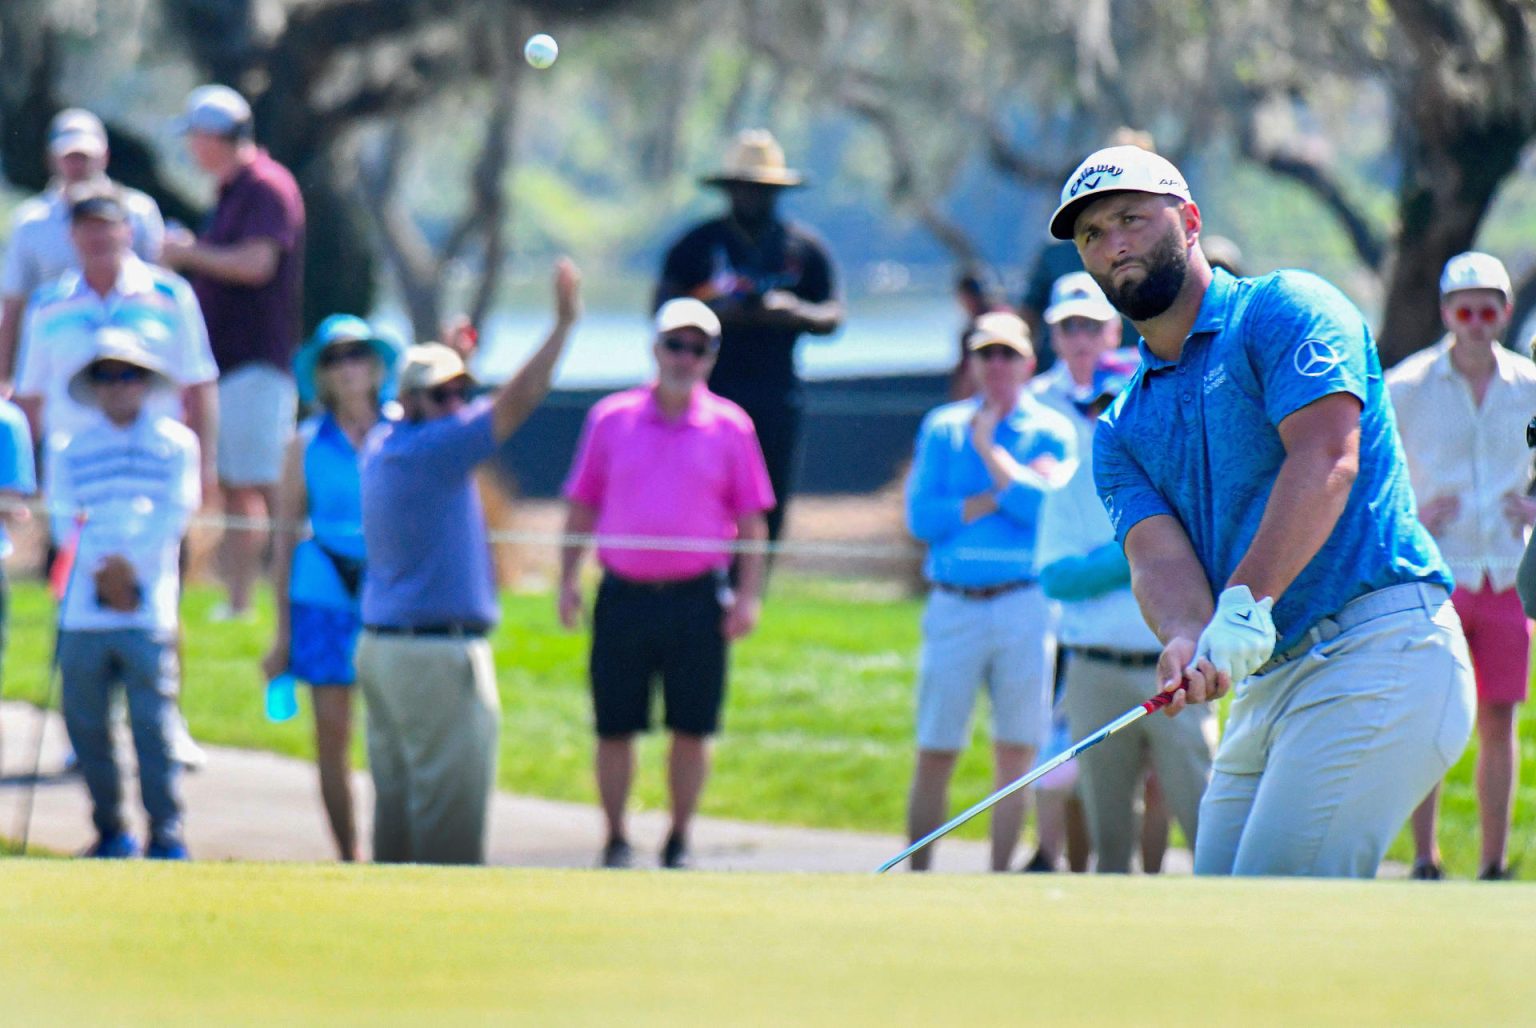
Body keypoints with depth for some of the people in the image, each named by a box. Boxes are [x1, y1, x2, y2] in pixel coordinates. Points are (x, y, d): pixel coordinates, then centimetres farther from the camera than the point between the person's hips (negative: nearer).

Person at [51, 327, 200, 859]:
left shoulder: (175, 442, 9)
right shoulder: (73, 450, 13)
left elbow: (176, 512, 0)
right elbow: (64, 520, 5)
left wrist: (131, 566, -12)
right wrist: (102, 573, -10)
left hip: (148, 610, -3)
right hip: (84, 611, 3)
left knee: (153, 722, -9)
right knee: (84, 720, 1)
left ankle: (167, 834, -8)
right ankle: (110, 830, 11)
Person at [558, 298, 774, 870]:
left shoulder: (729, 427, 4)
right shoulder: (610, 420, 6)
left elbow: (751, 521, 6)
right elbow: (582, 507, 11)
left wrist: (748, 595, -2)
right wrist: (568, 580, 4)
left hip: (697, 599, -1)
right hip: (624, 595, 1)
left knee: (692, 730, 2)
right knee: (615, 729, 4)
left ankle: (679, 844, 16)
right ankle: (616, 842, 17)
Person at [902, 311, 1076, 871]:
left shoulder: (1050, 431, 6)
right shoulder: (942, 427, 11)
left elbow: (1047, 509, -11)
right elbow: (921, 517, -1)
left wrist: (989, 451, -6)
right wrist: (1006, 493, -6)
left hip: (1023, 608, -1)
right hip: (953, 607, 1)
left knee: (1016, 755, 1)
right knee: (934, 754, 0)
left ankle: (999, 878, 7)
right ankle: (916, 878, 6)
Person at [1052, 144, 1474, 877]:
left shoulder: (1285, 310, 0)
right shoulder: (1122, 430, 19)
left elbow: (1326, 459, -16)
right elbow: (1159, 555, 1)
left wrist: (1245, 607, -28)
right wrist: (1188, 643, -23)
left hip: (1378, 651, -8)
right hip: (1266, 684, 8)